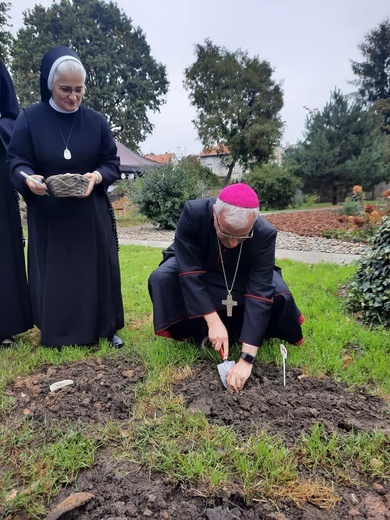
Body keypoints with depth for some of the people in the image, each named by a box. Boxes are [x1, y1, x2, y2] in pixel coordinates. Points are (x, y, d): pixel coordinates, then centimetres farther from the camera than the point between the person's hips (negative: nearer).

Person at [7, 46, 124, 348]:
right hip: (47, 215, -1)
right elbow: (16, 162, -3)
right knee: (53, 272, 5)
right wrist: (28, 179, -27)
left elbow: (113, 164, 1)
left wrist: (96, 176, -21)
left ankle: (106, 329, 21)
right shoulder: (30, 118, -2)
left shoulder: (96, 121, 2)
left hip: (91, 213, 1)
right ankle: (57, 334, 22)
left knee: (97, 268, 6)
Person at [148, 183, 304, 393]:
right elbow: (190, 273, -34)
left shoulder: (265, 234, -35)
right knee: (161, 279, -30)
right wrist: (213, 321, -40)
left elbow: (259, 293, -37)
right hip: (193, 265, 0)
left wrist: (247, 358, -39)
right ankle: (194, 332, -4)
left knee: (277, 293, -26)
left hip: (242, 275, 0)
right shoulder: (193, 213, -37)